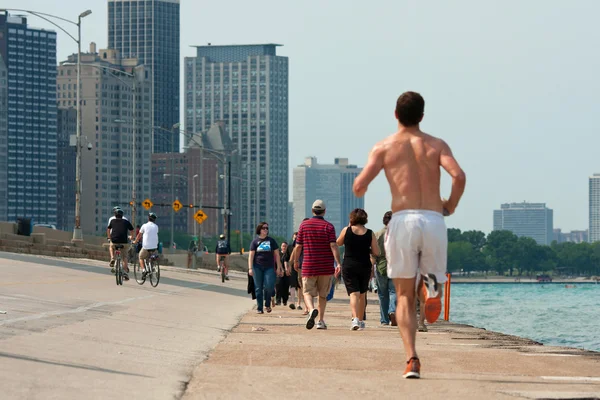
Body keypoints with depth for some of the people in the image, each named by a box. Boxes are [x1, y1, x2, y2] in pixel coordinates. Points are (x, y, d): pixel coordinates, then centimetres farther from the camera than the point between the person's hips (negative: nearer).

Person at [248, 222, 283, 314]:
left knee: (269, 286, -15)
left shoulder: (271, 241, 11)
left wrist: (278, 267, 7)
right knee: (258, 288, 1)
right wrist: (250, 268, -5)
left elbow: (276, 254, 12)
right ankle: (259, 308, 7)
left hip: (269, 267, 0)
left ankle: (267, 304, 7)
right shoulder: (255, 242, 7)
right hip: (257, 267, 0)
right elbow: (251, 255, 4)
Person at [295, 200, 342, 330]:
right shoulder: (328, 226, -2)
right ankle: (321, 321, 13)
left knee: (308, 292, 1)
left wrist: (296, 261, 22)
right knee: (323, 294, 13)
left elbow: (298, 246, 6)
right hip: (326, 267, 0)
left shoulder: (304, 225, 3)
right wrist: (338, 263, -16)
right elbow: (333, 246, -13)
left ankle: (311, 309, -29)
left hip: (308, 267, 0)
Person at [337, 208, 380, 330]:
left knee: (354, 293, -7)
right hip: (365, 267, 2)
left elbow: (338, 243, 12)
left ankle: (355, 319, -28)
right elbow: (376, 252, -2)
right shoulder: (370, 233, -2)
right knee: (362, 295, 17)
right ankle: (361, 321, 27)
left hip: (349, 266, -2)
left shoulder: (346, 230, -6)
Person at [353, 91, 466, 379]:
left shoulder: (384, 147, 10)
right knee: (434, 274, 21)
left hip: (402, 220, 0)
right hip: (434, 221, 0)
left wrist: (360, 194, 24)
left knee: (405, 296, 7)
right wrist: (451, 206, 11)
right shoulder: (436, 145, 12)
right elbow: (458, 176, -6)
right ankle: (432, 286, -18)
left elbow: (359, 185, -1)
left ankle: (412, 359, -10)